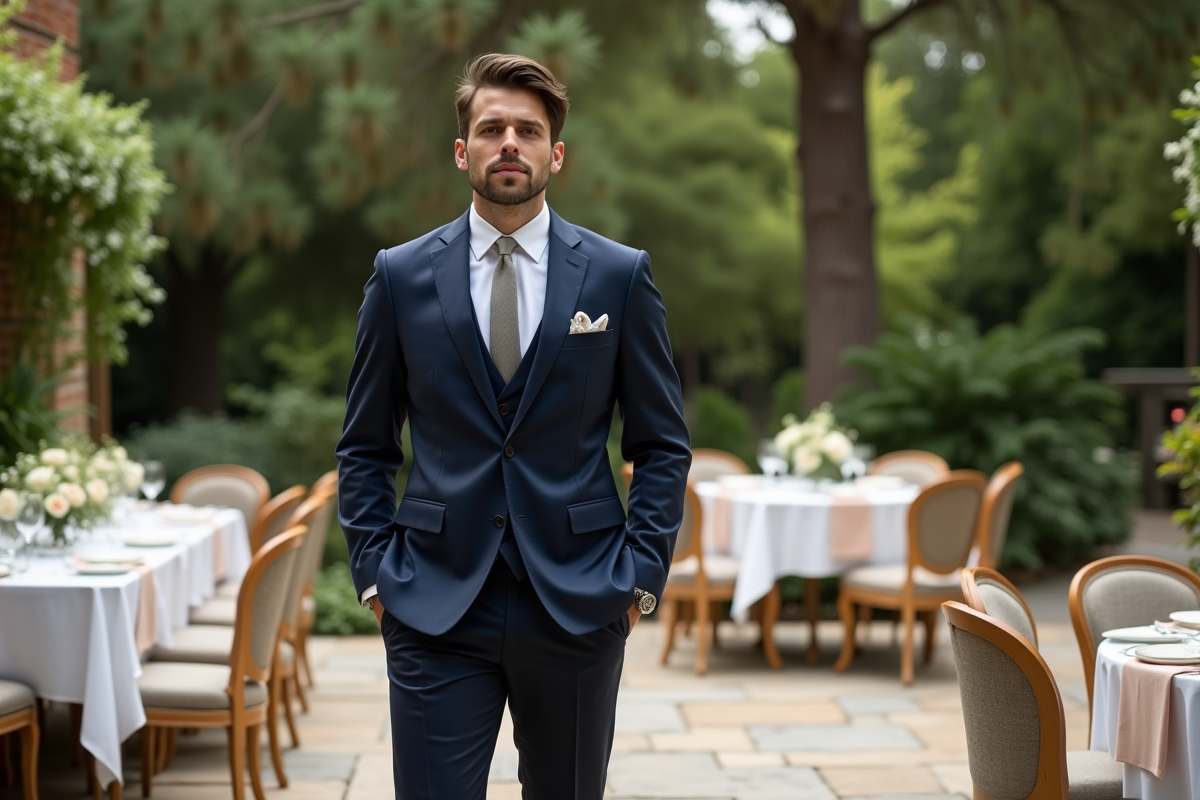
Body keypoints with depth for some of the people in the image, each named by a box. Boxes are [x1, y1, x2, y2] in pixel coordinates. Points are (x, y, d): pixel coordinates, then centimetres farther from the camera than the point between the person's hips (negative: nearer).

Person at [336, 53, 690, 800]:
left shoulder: (620, 275, 2)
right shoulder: (401, 276, 4)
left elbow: (664, 444, 6)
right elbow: (365, 447, 9)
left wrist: (643, 572, -3)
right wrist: (375, 570, 0)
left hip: (579, 604, 1)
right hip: (435, 605, 0)